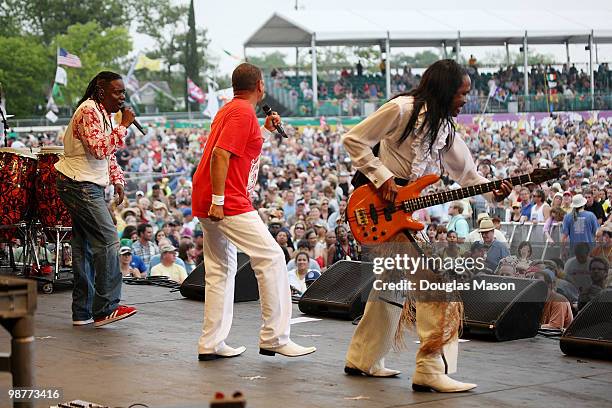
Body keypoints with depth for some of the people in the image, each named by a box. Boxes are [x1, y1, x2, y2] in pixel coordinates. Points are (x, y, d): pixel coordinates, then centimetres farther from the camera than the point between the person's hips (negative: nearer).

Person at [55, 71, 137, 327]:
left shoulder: (104, 113, 18)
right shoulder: (89, 110, -15)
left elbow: (109, 154, 26)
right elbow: (100, 149, -26)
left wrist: (117, 180, 15)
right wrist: (123, 126, -20)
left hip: (87, 186, 11)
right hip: (80, 185, -11)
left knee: (86, 246, 10)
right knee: (107, 240, -14)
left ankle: (83, 312, 13)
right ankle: (106, 308, -13)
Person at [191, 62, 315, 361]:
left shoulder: (229, 109, 18)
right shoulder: (243, 113, -12)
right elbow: (220, 154, -23)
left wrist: (265, 132, 21)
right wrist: (218, 200, -25)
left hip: (210, 202, 11)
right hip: (228, 202, -11)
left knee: (221, 270, 13)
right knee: (271, 258, -8)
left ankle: (211, 345, 13)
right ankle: (274, 338, -7)